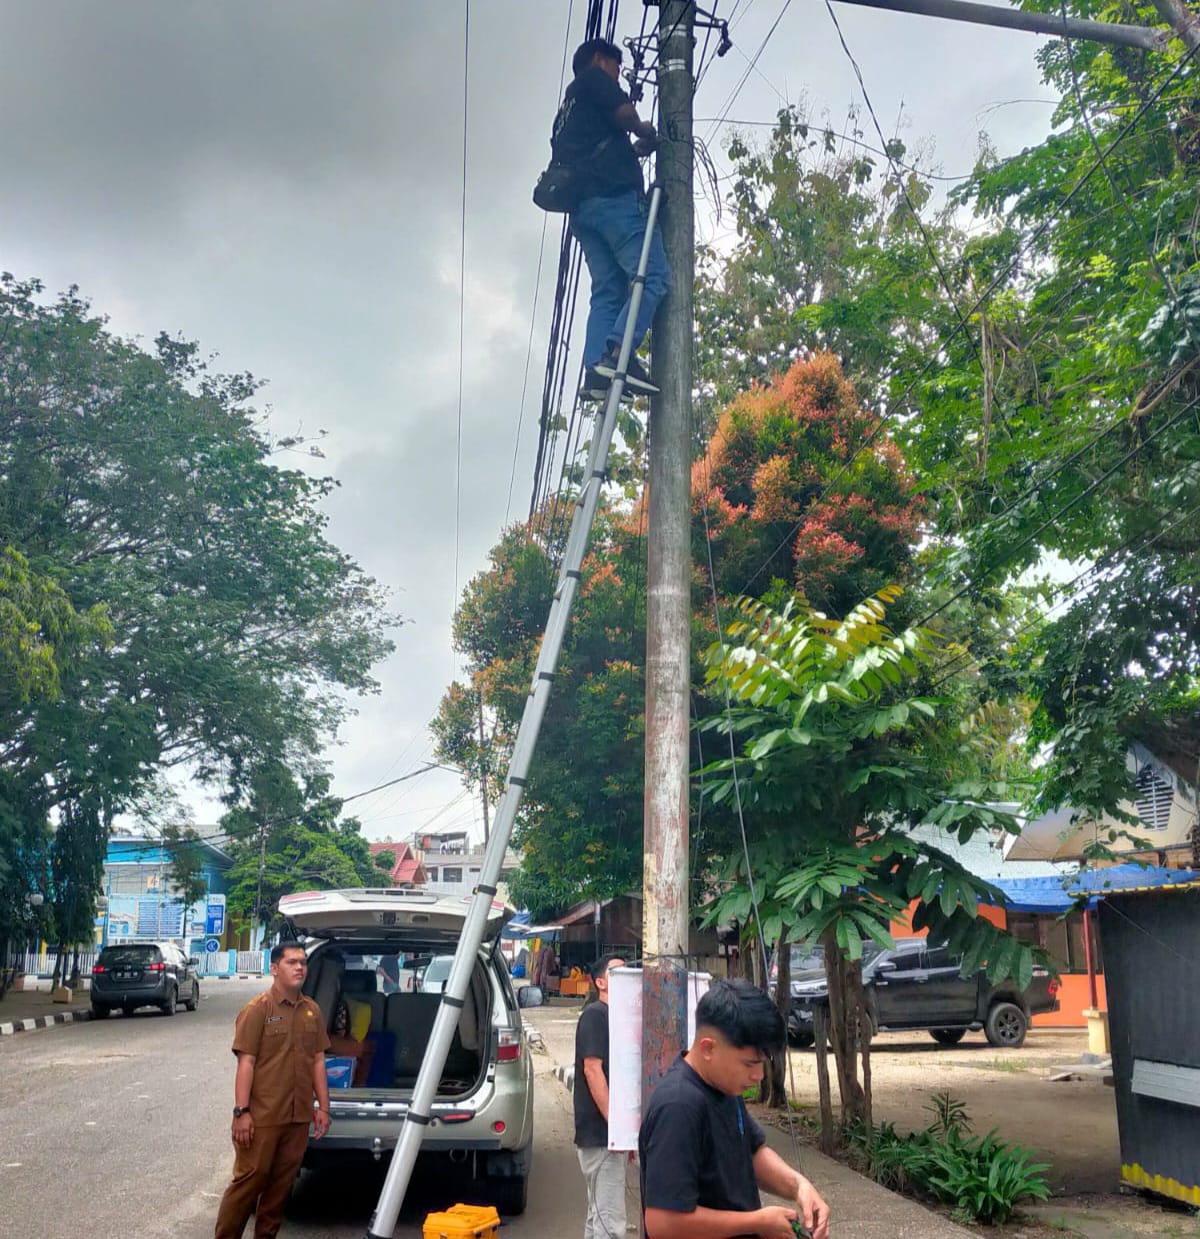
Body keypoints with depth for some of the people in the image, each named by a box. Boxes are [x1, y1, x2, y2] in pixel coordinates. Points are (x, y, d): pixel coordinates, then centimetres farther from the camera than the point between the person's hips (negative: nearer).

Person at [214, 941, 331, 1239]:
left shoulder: (312, 1010, 8)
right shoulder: (257, 1009, -9)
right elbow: (246, 1063, -12)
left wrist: (323, 1106, 10)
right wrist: (242, 1111, -15)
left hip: (299, 1116, 5)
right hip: (262, 1115, -5)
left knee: (281, 1183, 12)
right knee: (249, 1180, 1)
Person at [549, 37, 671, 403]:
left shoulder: (567, 109, 34)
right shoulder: (594, 78, 10)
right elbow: (625, 113, -5)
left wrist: (634, 148, 27)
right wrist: (647, 132, 13)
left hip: (581, 206, 9)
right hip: (614, 196, -9)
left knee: (607, 290, 1)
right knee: (653, 274, -15)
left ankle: (596, 372, -14)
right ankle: (618, 354, -31)